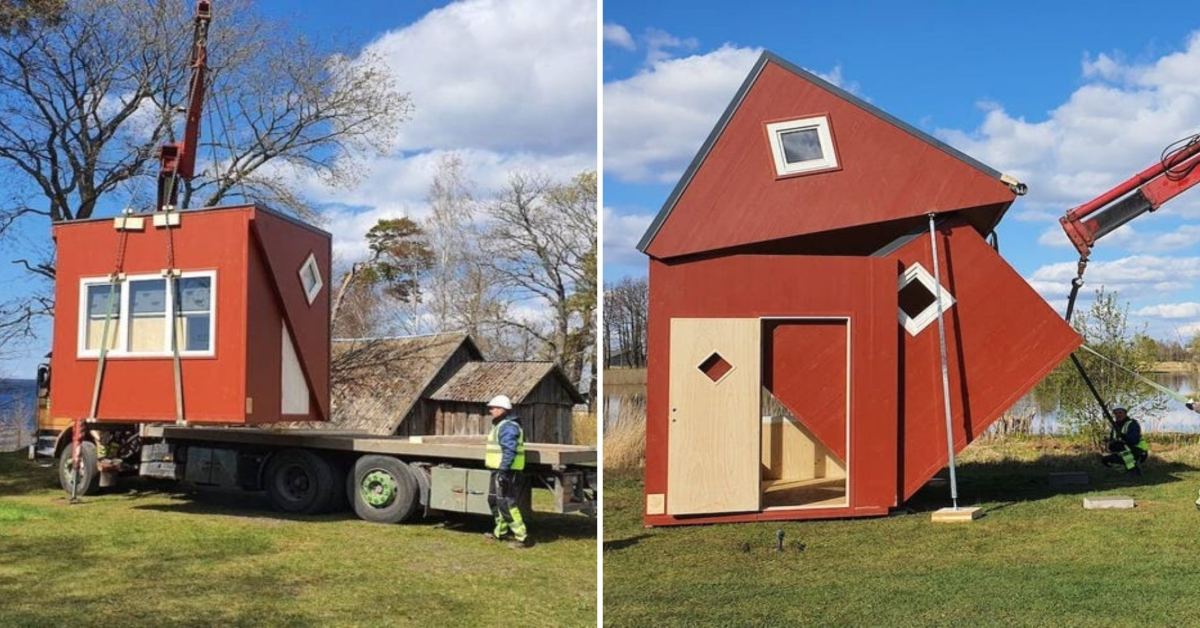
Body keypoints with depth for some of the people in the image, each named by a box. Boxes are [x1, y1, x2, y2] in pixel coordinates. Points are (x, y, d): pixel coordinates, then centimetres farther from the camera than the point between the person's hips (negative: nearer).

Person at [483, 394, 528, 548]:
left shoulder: (508, 427, -17)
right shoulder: (500, 425, 18)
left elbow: (509, 451, -25)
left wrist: (503, 470, -29)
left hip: (506, 471, -11)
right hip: (499, 470, 11)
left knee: (506, 504, -12)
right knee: (494, 500, 21)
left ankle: (522, 537, -10)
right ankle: (500, 532, 34)